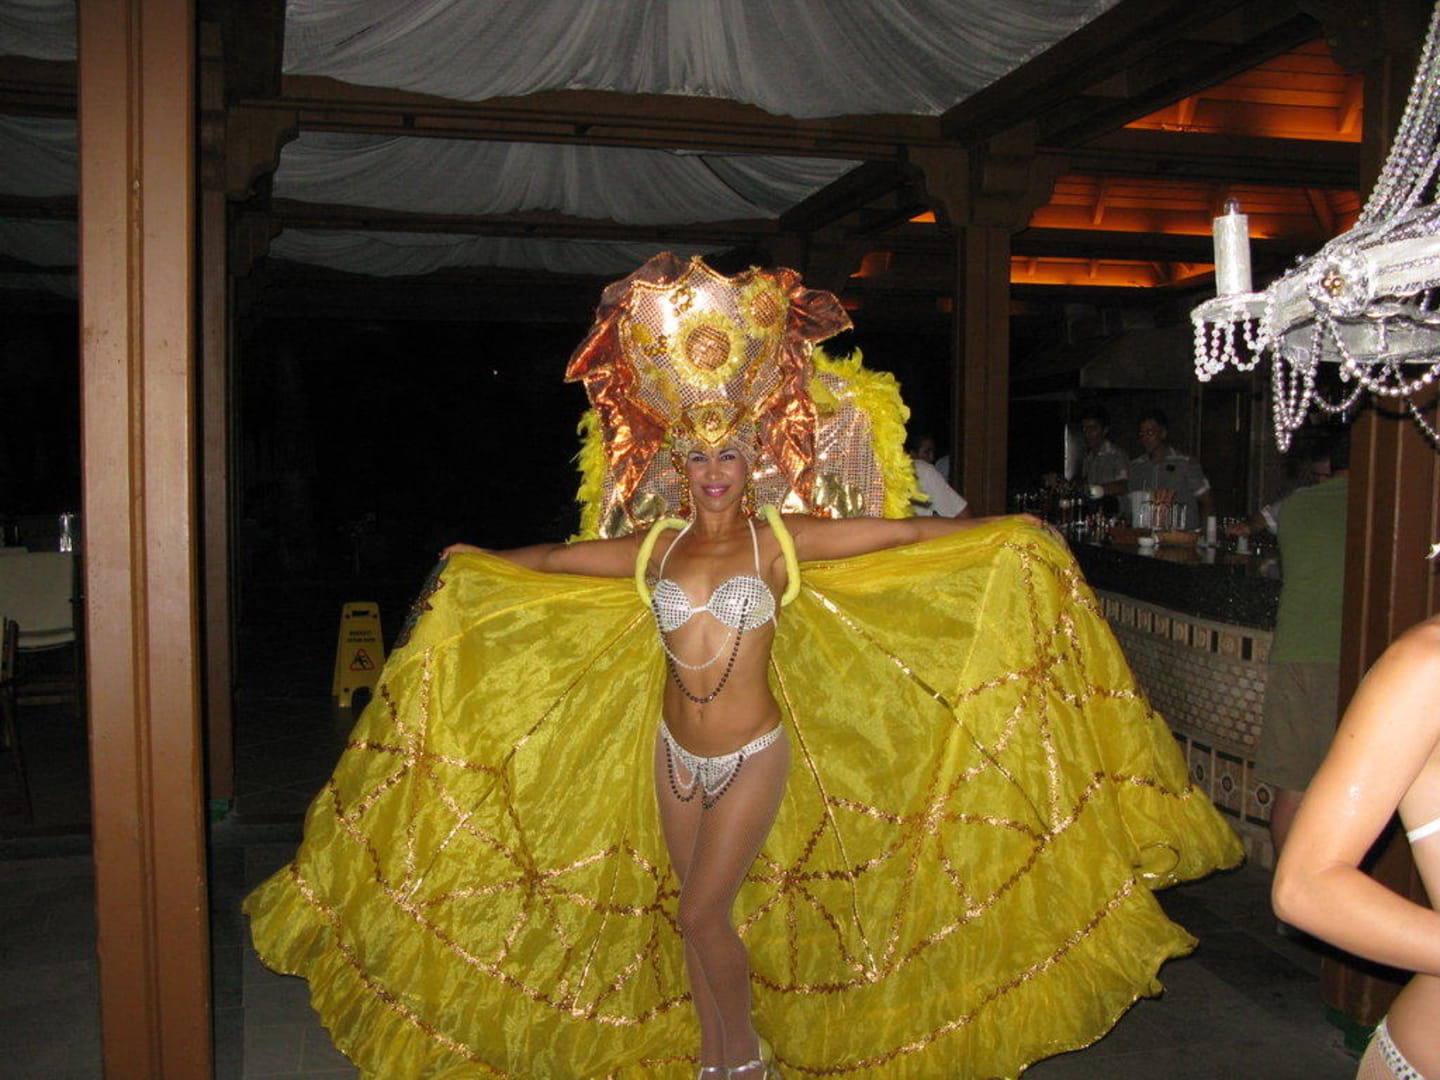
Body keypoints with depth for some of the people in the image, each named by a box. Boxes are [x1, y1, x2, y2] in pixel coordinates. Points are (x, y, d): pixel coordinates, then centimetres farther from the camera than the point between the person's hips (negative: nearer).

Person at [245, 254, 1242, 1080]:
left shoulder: (782, 541, -7)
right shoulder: (650, 547, 2)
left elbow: (902, 535, -7)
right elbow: (545, 562, 15)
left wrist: (1010, 536, -8)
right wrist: (468, 567, 15)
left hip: (754, 754, -4)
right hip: (671, 752, 4)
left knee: (704, 912, -4)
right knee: (693, 913, 12)